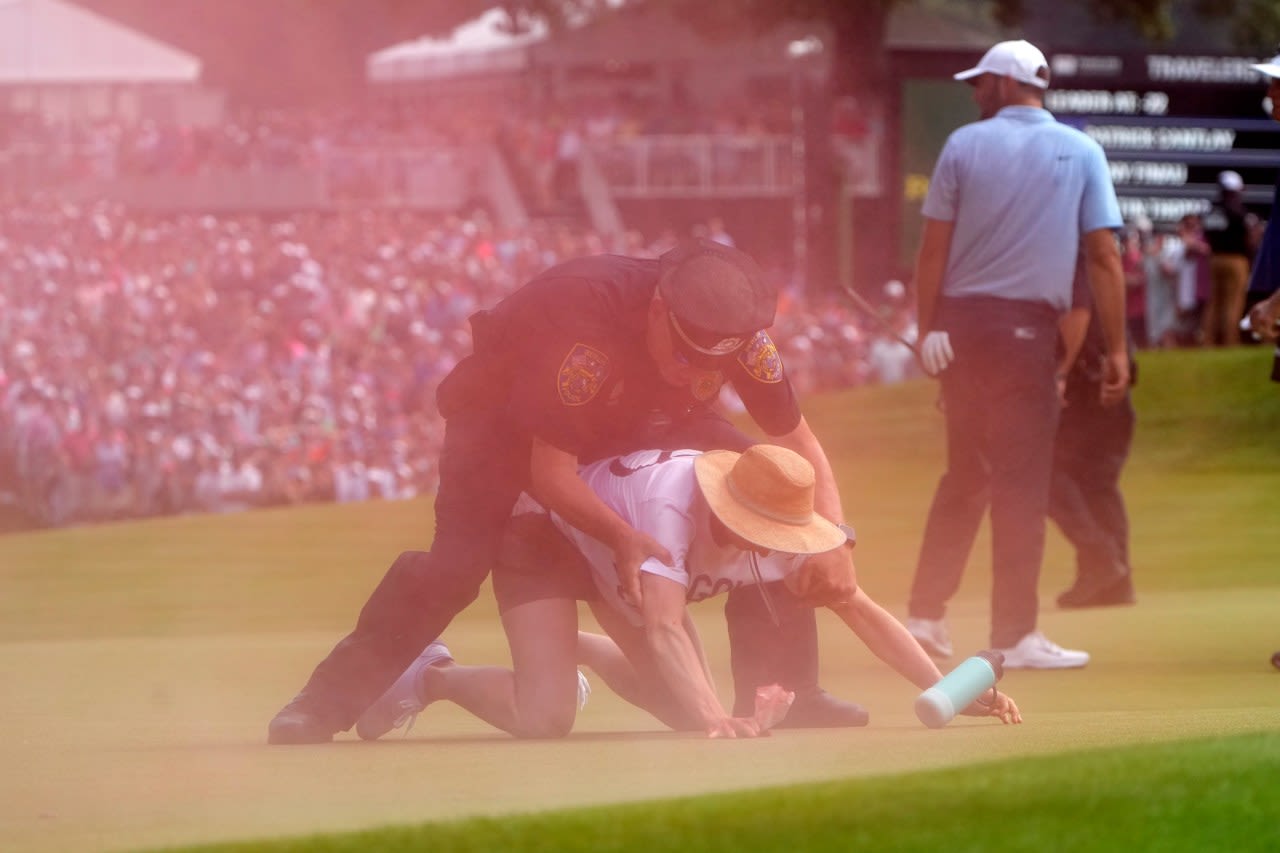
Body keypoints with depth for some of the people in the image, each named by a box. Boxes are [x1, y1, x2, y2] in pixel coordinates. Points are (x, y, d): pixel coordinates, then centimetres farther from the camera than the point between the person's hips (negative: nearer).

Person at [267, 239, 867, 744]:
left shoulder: (738, 330, -26)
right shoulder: (586, 314, -42)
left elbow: (797, 440, -14)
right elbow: (551, 472, -36)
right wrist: (620, 535, -49)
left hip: (640, 424, 5)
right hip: (505, 412, -5)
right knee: (458, 561, -26)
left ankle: (783, 691, -2)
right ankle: (328, 701, -18)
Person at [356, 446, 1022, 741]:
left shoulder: (786, 526, -23)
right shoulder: (669, 505, -43)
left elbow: (861, 611, -18)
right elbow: (663, 629, -53)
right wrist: (715, 720, -65)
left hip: (614, 560, 7)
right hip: (542, 534, -7)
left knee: (688, 709, 4)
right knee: (545, 720, -25)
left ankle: (578, 649, 30)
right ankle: (428, 678, 3)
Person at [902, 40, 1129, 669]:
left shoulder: (965, 145, 3)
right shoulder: (1080, 152, 2)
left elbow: (933, 247, 0)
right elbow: (1104, 256, -3)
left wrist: (928, 331, 5)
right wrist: (1116, 350, -1)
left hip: (960, 322, 2)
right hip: (1028, 328, -2)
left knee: (964, 475, 15)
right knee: (1021, 482, 0)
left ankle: (925, 616, 16)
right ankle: (1014, 635, -1)